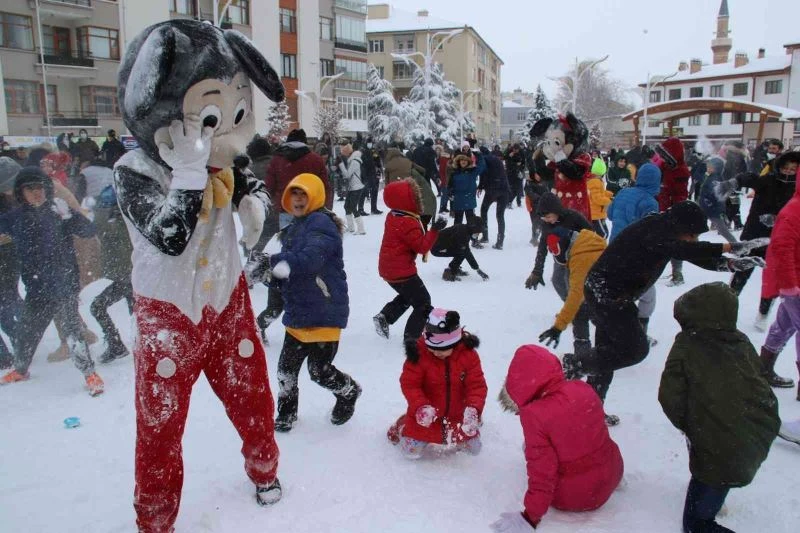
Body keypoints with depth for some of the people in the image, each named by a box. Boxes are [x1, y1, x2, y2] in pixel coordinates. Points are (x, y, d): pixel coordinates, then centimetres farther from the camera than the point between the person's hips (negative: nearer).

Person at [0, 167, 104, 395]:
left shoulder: (58, 211, -7)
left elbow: (89, 231, -15)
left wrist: (69, 215, -31)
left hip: (64, 284, -4)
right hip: (36, 289, 5)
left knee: (71, 329, -12)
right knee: (25, 330, 18)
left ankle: (90, 373, 0)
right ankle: (20, 369, 43)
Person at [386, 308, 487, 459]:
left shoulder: (468, 354, -17)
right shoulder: (419, 354, -23)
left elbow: (477, 385, -14)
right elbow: (409, 384, -17)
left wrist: (473, 408, -32)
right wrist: (420, 406, -33)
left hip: (458, 415, 2)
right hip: (426, 415, -2)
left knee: (473, 448, 14)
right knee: (411, 452, -1)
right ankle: (402, 426, 30)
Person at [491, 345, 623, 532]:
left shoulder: (534, 415, -25)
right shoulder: (584, 390, -10)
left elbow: (542, 472, -21)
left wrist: (531, 517, -12)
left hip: (571, 498, -5)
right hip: (611, 478, 5)